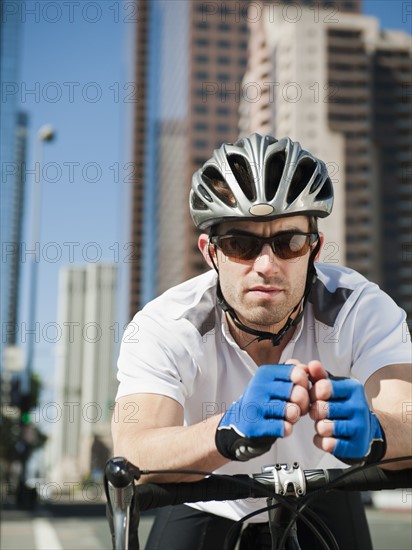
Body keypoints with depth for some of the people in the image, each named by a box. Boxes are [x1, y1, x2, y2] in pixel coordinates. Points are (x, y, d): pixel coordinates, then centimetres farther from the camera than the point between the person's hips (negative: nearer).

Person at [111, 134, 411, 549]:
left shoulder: (361, 310, -24)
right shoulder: (163, 328, -27)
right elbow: (132, 460, -41)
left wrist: (370, 433, -60)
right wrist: (231, 431, -59)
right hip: (205, 508, 0)